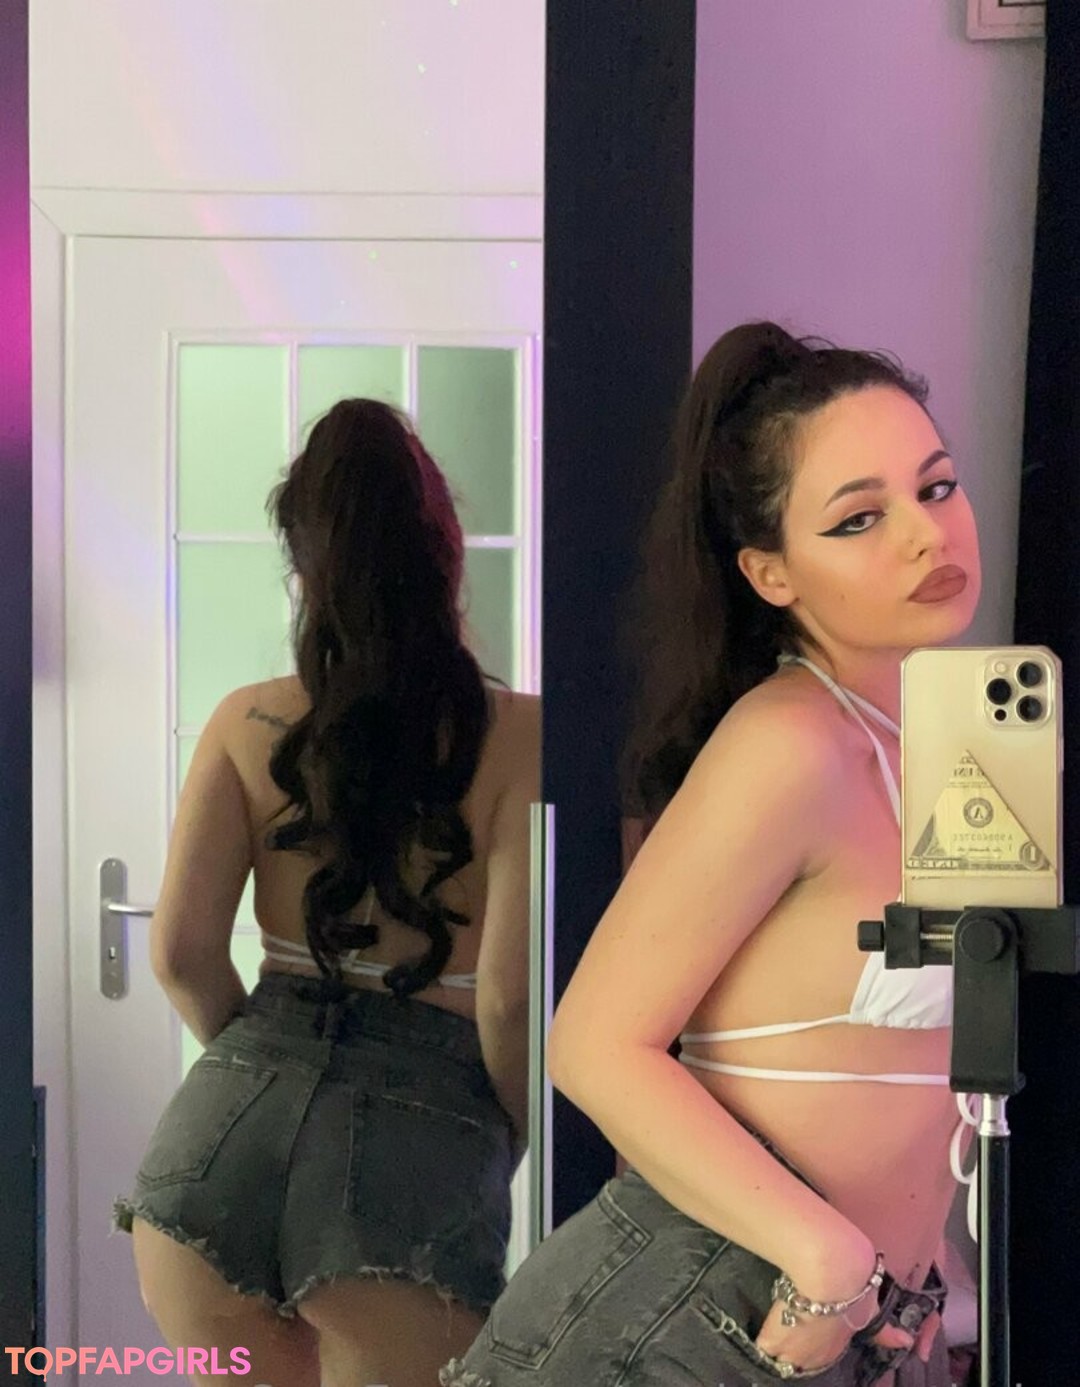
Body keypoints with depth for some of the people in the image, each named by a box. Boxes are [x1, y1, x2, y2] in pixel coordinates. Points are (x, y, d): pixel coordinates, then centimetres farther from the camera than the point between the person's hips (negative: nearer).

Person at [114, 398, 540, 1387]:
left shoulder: (248, 725, 5)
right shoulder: (517, 736, -3)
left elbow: (182, 953, 0)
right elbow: (507, 993, -10)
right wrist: (503, 1140, 8)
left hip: (227, 1125, 4)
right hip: (418, 1146, -3)